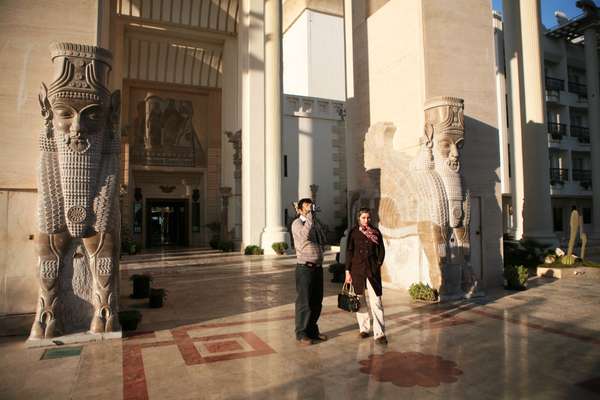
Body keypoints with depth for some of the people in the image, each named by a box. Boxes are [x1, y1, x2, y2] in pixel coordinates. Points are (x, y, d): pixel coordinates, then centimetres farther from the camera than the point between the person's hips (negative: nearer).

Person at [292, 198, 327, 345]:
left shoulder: (314, 224, 16)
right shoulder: (297, 223, -9)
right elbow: (305, 234, -32)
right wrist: (309, 215, -25)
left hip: (318, 267, 8)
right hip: (305, 268, -8)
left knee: (317, 302, 15)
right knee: (304, 303, 2)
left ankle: (312, 330, 30)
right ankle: (301, 334, 15)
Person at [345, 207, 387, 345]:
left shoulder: (376, 232, 5)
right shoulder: (353, 232, 2)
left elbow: (381, 250, 12)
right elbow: (349, 252, 2)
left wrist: (378, 264, 0)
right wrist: (347, 271, -2)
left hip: (373, 270, 0)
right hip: (357, 269, 0)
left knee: (376, 301, -6)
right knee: (361, 300, 9)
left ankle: (379, 333, -4)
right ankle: (363, 328, 23)